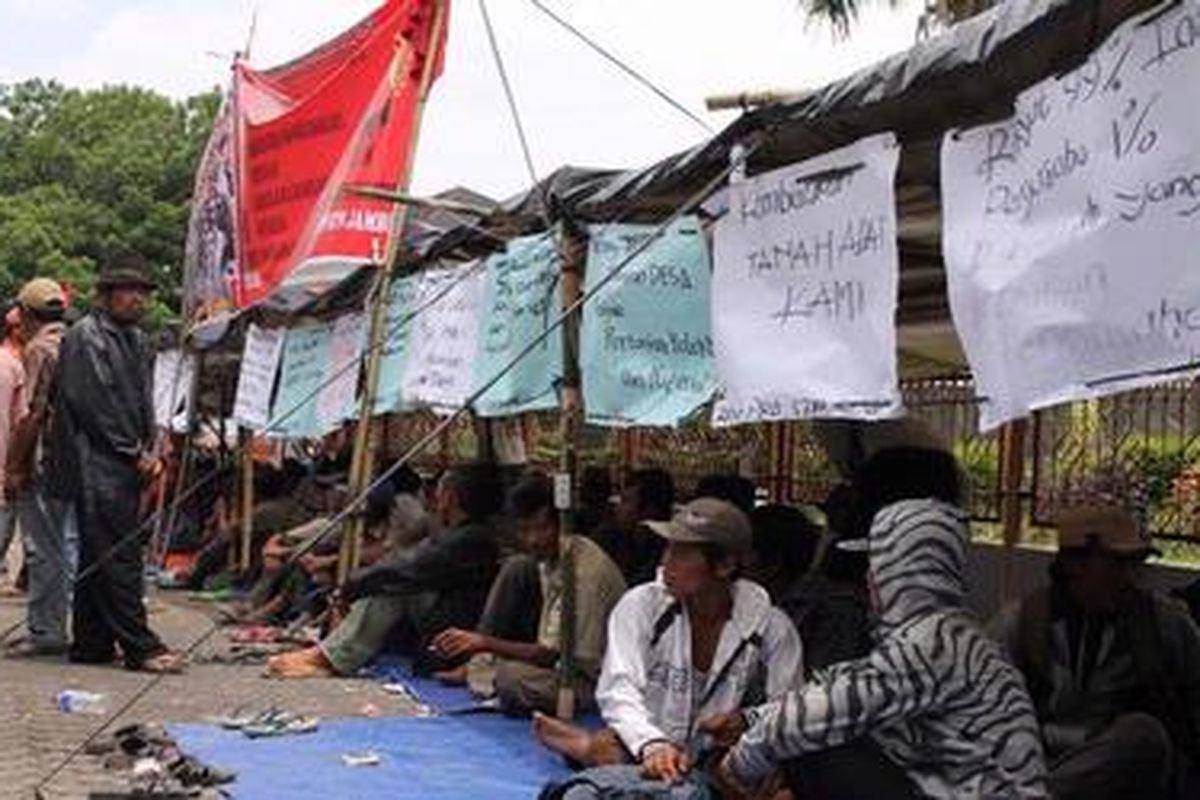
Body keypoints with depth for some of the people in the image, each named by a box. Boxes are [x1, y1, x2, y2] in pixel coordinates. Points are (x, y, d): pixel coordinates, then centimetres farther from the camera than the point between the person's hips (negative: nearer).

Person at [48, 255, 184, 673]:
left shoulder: (136, 340, 18)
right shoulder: (85, 337, -7)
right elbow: (94, 403, -13)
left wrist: (148, 451, 6)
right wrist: (135, 453, -11)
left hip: (126, 465, 8)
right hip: (98, 464, -8)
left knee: (99, 556, 11)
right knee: (118, 555, -9)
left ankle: (91, 642, 16)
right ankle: (140, 647, -10)